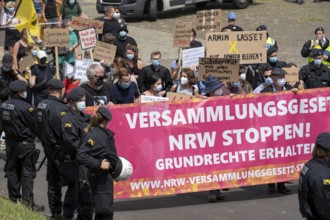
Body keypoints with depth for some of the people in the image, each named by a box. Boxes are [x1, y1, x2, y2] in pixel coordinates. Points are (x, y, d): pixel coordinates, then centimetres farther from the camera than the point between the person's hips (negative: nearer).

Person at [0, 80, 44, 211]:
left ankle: (14, 198, 23)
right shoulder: (25, 107, -21)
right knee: (27, 173, -3)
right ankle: (28, 202, -5)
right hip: (25, 143, -7)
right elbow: (35, 125, -13)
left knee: (12, 171, 15)